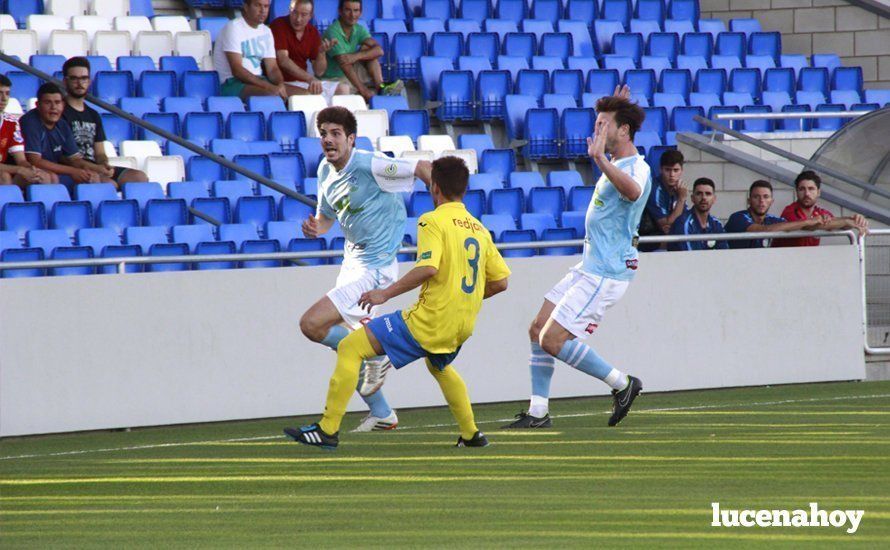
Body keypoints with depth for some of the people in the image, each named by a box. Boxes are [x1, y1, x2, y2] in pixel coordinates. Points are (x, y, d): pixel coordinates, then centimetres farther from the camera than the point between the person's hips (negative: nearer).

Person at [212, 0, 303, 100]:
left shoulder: (266, 32, 14)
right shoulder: (233, 27, -9)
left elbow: (272, 68, 11)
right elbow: (236, 70, -18)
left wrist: (281, 84, -14)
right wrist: (268, 87, -27)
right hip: (232, 84, -8)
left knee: (303, 94, -10)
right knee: (273, 94, -35)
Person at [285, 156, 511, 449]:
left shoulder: (433, 221, -9)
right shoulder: (479, 228, 13)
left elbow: (428, 268, -24)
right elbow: (500, 281, 15)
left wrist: (386, 293, -17)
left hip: (429, 321, -8)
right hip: (462, 326, 8)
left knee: (350, 348, -4)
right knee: (438, 365, 40)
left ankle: (328, 429, -10)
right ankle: (471, 434, 37)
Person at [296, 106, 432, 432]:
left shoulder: (369, 165, -19)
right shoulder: (326, 171, 6)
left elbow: (423, 169, -15)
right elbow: (326, 216, 20)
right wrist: (315, 229, -3)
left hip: (374, 267, -9)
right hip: (353, 262, 9)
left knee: (311, 324, -18)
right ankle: (382, 415, 27)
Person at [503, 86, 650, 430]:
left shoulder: (637, 167, -17)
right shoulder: (617, 164, 13)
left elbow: (632, 191, -45)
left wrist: (600, 159, -57)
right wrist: (614, 108, 31)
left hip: (606, 273, -10)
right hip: (589, 267, 10)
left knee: (553, 340, -14)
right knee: (538, 330, 9)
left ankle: (622, 384, -1)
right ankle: (538, 412, 12)